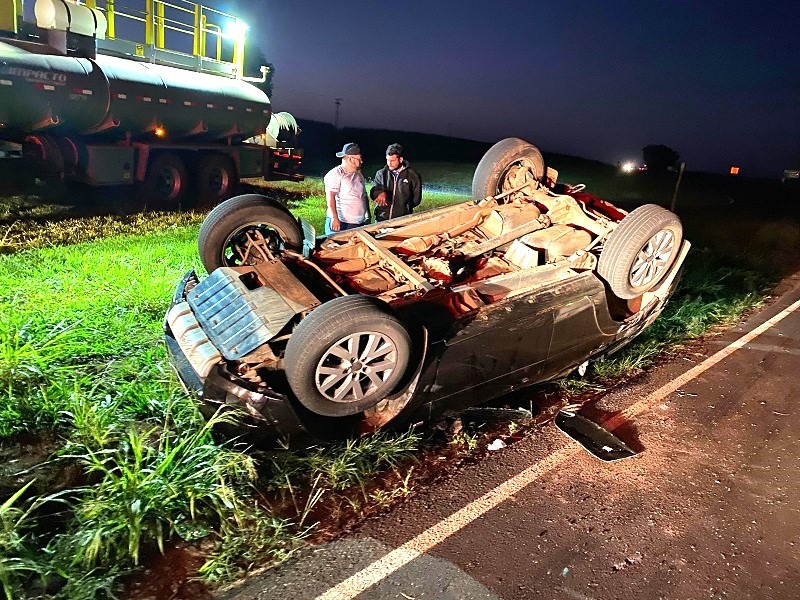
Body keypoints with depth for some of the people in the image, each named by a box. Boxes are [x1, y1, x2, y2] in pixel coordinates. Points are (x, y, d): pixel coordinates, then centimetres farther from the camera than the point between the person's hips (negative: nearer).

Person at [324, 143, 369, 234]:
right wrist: (335, 218, -23)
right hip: (340, 223, -7)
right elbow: (330, 197, -15)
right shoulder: (335, 174, -8)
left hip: (360, 223, 7)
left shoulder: (359, 174, 17)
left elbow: (364, 196, 23)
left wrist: (368, 216, 17)